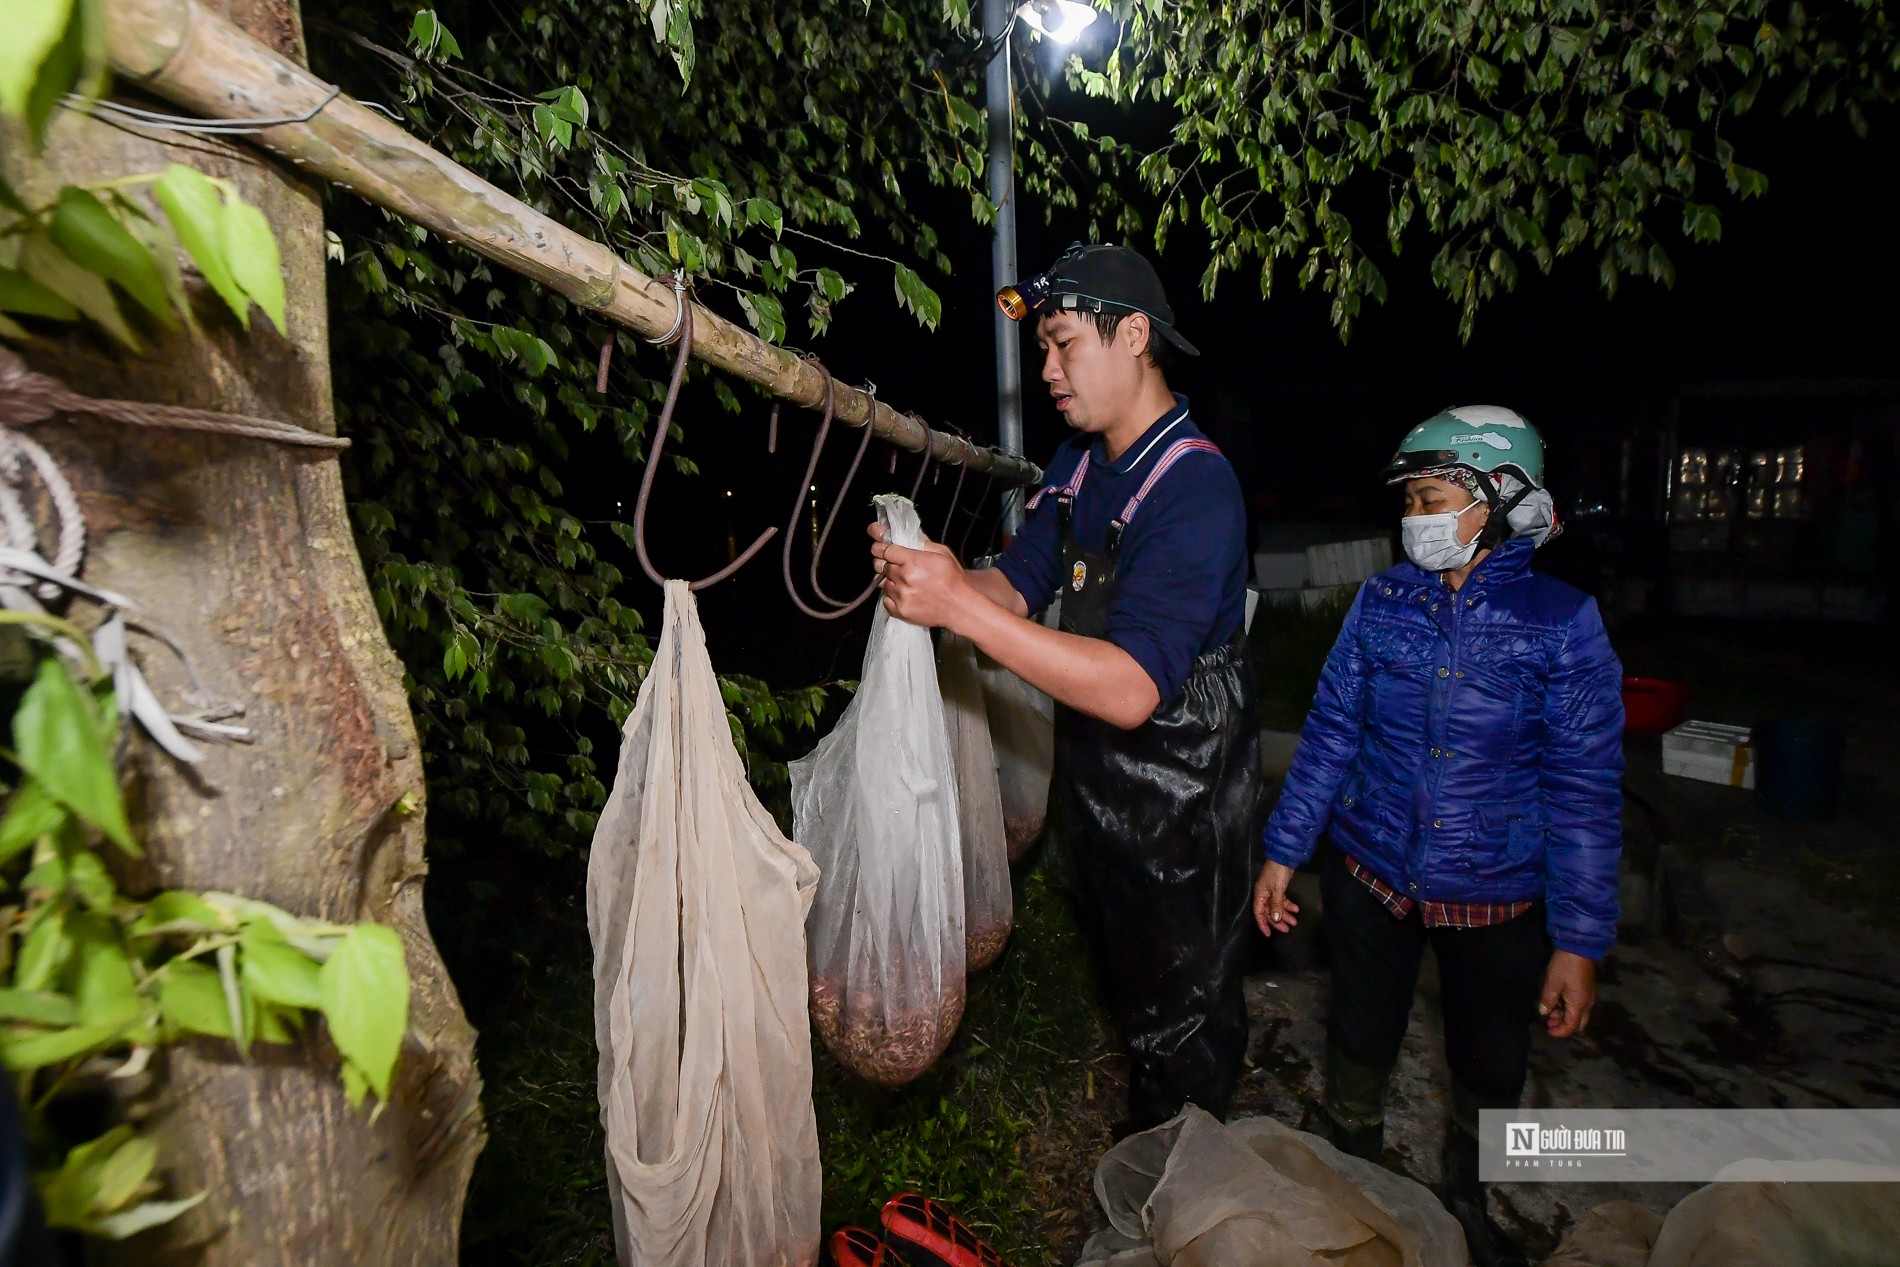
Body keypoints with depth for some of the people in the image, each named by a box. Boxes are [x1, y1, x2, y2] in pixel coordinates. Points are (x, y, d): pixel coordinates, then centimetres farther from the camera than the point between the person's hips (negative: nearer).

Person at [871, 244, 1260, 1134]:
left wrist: (961, 606, -38)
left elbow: (1130, 689, -34)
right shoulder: (1079, 462, 3)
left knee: (1180, 1011, 13)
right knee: (1125, 985, 27)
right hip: (1094, 776, 8)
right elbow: (1018, 584, 1)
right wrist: (923, 576, -19)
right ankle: (1143, 1137, 53)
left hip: (1180, 799, -8)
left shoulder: (1195, 486, -26)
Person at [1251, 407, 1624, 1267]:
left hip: (1498, 899, -1)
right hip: (1371, 874, 2)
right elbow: (1331, 732, -2)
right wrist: (1282, 854, -2)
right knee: (1360, 1043, 17)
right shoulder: (1383, 600, -6)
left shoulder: (1562, 623, -12)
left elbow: (1585, 790, -9)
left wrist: (1580, 942, -8)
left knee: (1489, 1068, 19)